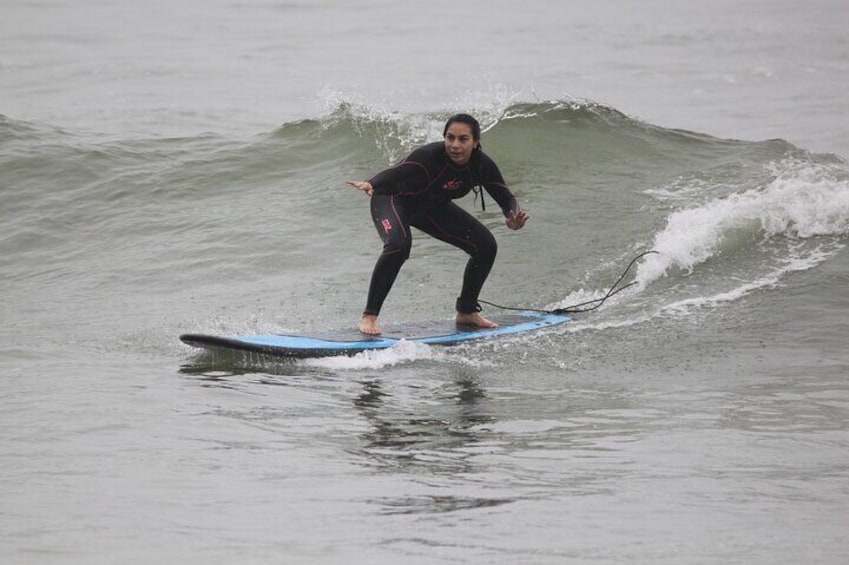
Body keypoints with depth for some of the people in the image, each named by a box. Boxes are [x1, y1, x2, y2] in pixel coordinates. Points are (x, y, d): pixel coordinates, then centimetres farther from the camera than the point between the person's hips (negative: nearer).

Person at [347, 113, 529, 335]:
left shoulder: (482, 165, -19)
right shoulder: (430, 156, -36)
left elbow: (505, 198, -12)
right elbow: (395, 173, -47)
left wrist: (513, 217, -35)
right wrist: (370, 184, -68)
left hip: (432, 208, 6)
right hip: (393, 200, -6)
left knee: (486, 246, -1)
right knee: (398, 244, -36)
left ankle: (466, 312, 18)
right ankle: (369, 316, -27)